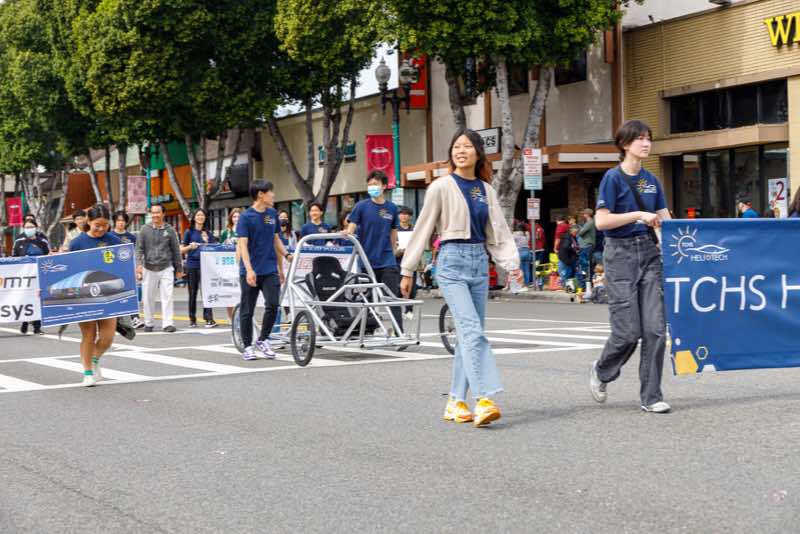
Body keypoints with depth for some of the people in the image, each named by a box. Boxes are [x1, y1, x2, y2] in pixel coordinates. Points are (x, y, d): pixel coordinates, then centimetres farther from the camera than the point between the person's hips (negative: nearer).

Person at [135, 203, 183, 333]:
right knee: (148, 298, 5)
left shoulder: (170, 230, 5)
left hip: (166, 268, 0)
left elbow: (176, 250, 9)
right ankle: (148, 323, 17)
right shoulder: (145, 229, 4)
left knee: (167, 296, -8)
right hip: (149, 269, 1)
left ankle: (167, 323, -6)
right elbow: (139, 248, 2)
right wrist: (139, 264, -13)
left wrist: (179, 269, 9)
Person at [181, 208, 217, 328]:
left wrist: (207, 241, -6)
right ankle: (192, 319, 15)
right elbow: (182, 250, 6)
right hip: (192, 265, 0)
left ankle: (209, 319, -14)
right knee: (192, 293, 6)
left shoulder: (208, 233, 11)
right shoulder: (189, 232, 6)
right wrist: (190, 247, -13)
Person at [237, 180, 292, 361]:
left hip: (270, 270, 4)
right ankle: (247, 346, 15)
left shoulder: (272, 214, 9)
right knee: (247, 310, 3)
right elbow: (242, 245, -14)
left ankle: (262, 340, 9)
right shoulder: (246, 217, -8)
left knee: (273, 305, -10)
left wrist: (286, 255, 12)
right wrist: (249, 269, -24)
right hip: (250, 272, -4)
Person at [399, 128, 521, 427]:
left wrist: (511, 263, -4)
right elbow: (423, 229, 0)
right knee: (472, 330, -18)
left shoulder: (486, 190, 11)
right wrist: (408, 270, 1)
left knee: (469, 334, 6)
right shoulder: (442, 187, -2)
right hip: (453, 262, -6)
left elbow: (498, 232, 11)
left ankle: (456, 402, 13)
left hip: (480, 263, 6)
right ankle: (484, 399, -25)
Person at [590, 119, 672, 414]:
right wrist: (639, 215, -17)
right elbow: (601, 221, -13)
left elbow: (665, 219, 15)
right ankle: (602, 371, 24)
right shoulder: (613, 177, -6)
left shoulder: (651, 180, 12)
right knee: (628, 331, -6)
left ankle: (651, 396, 4)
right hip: (621, 253, -5)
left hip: (649, 252, 5)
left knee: (656, 328, -3)